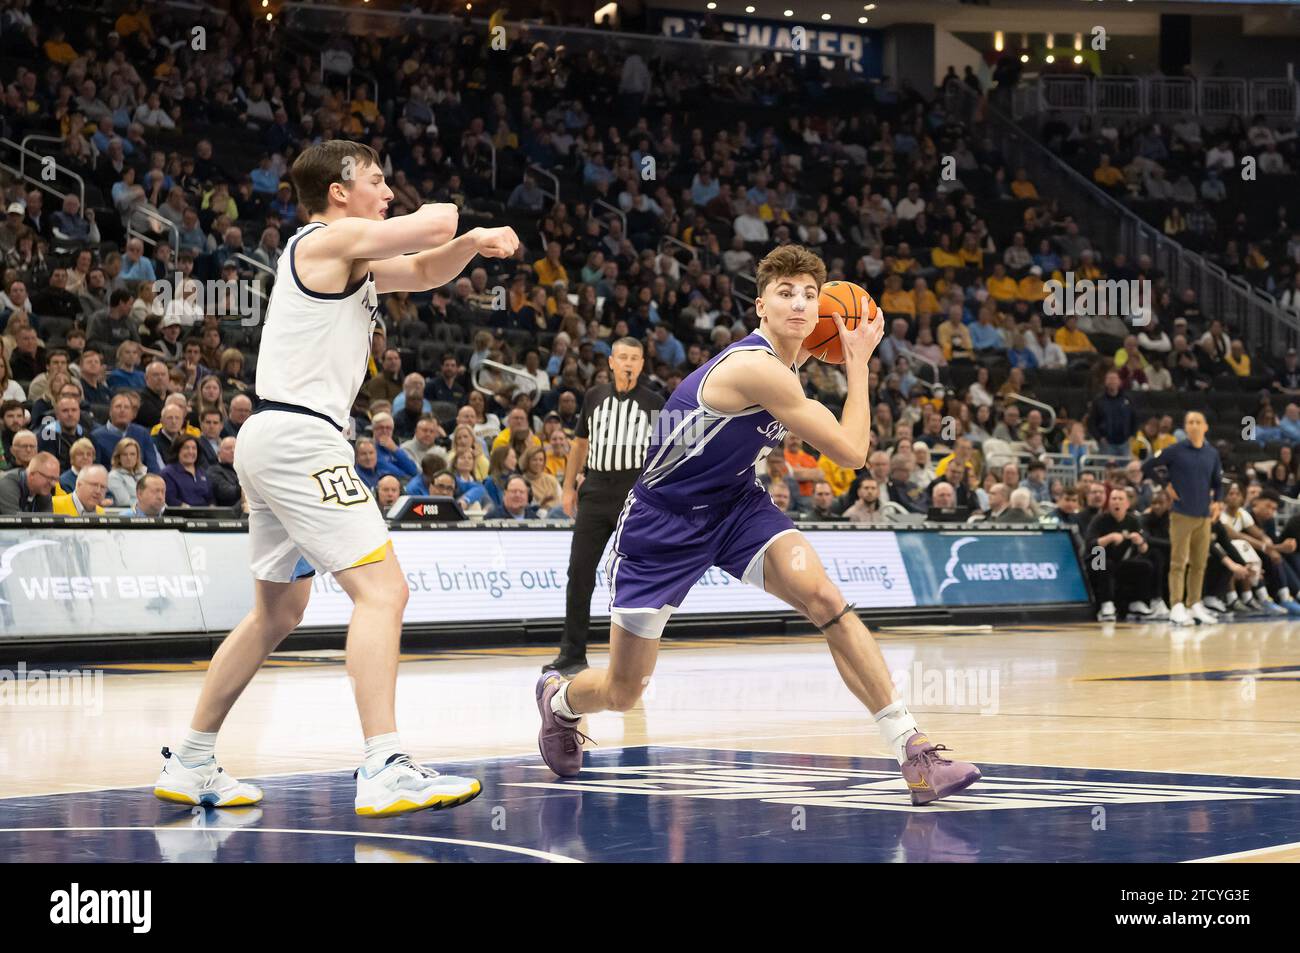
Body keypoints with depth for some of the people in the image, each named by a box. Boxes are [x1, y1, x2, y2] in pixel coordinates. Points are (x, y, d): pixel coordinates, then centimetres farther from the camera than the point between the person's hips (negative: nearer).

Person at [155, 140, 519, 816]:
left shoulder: (344, 257, 22)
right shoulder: (331, 238, -8)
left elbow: (425, 271, 28)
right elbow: (436, 224, -17)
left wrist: (472, 243, 7)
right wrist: (436, 218, 7)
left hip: (273, 439, 11)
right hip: (298, 436, -11)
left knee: (279, 612, 20)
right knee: (382, 588, -16)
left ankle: (190, 765, 25)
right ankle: (383, 771, -25)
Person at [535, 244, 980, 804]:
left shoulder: (785, 363, 1)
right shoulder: (757, 368, -27)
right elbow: (851, 453, -23)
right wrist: (858, 364, -14)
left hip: (735, 506, 7)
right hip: (661, 525, -7)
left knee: (824, 599, -21)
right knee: (622, 692, 4)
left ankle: (913, 752, -23)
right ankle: (558, 700, 41)